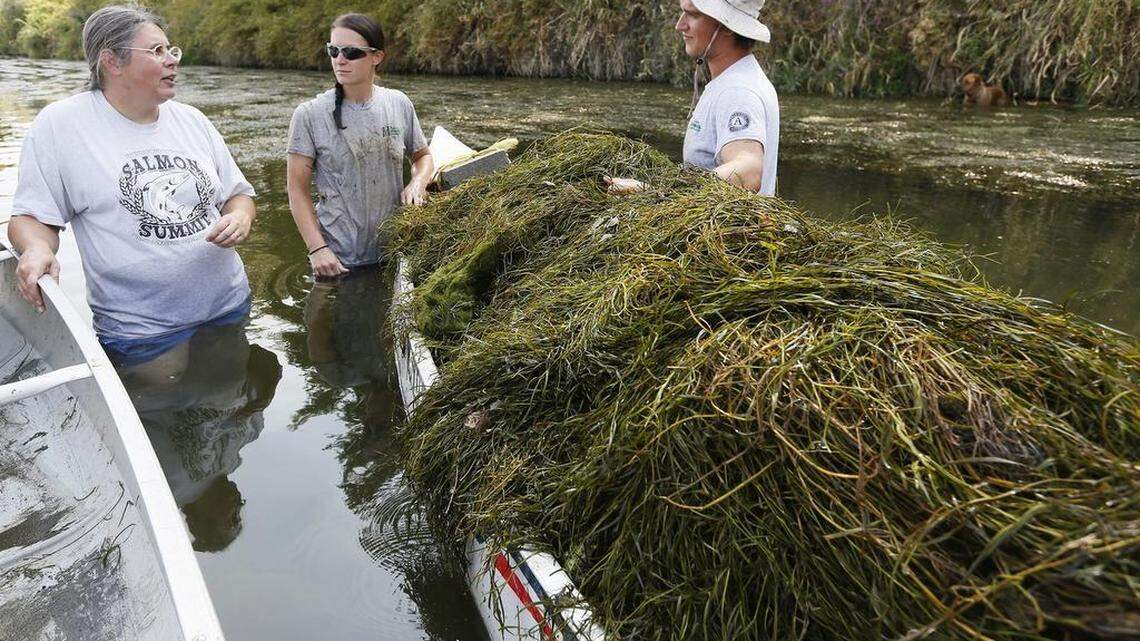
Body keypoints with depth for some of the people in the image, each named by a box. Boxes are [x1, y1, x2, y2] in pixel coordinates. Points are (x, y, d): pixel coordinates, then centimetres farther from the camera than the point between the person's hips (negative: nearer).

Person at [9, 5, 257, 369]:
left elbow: (238, 194, 12)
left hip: (229, 306, 4)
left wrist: (241, 217, -11)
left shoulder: (192, 120, 6)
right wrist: (36, 249, -25)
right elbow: (32, 215, -3)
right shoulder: (60, 125, -5)